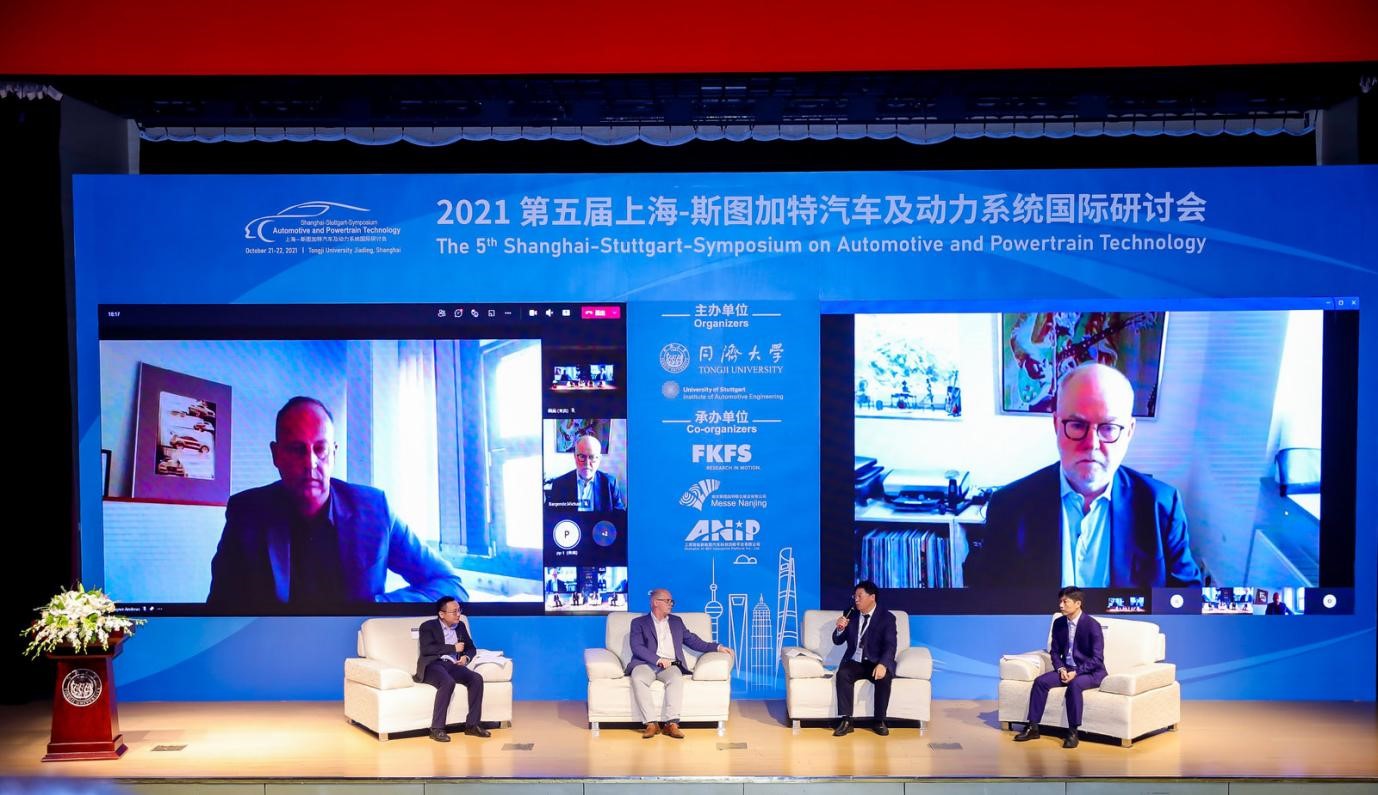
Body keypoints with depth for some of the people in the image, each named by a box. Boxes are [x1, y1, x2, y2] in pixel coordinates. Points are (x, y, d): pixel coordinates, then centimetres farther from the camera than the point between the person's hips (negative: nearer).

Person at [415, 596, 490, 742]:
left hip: (452, 665, 6)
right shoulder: (428, 626, -1)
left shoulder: (460, 626, 17)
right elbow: (426, 649, -16)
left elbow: (471, 647, 23)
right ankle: (437, 729, -33)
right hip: (432, 665, -6)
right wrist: (453, 648, -14)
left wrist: (466, 657, -2)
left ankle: (472, 725, -15)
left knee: (477, 679, -22)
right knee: (448, 682, -37)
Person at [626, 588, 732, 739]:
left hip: (670, 665, 2)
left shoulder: (676, 622, 26)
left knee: (676, 678, -33)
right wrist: (658, 660, -15)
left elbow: (693, 641, 24)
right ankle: (652, 723, -35)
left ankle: (671, 723, -39)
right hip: (646, 664, -2)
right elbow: (637, 647, -2)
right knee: (638, 679, -35)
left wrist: (717, 647, 11)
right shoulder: (639, 623, 13)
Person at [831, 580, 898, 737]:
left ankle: (879, 721, -20)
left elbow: (891, 645, -16)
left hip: (876, 663, -3)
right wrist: (840, 628, -13)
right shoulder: (851, 615, 9)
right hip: (854, 662, 3)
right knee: (842, 674, -29)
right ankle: (846, 721, -28)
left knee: (884, 677, -34)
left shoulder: (886, 617, -3)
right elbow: (837, 641, 11)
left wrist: (882, 664, -35)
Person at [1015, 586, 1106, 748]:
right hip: (1067, 669, 6)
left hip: (1090, 672, -6)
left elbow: (1097, 658, -17)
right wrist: (1061, 669, -9)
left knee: (1074, 685, -37)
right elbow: (1055, 651, 10)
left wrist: (1076, 672, -24)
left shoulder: (1092, 625, -16)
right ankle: (1033, 727, -12)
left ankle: (1072, 732, -28)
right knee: (1040, 681, -17)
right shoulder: (1059, 623, 3)